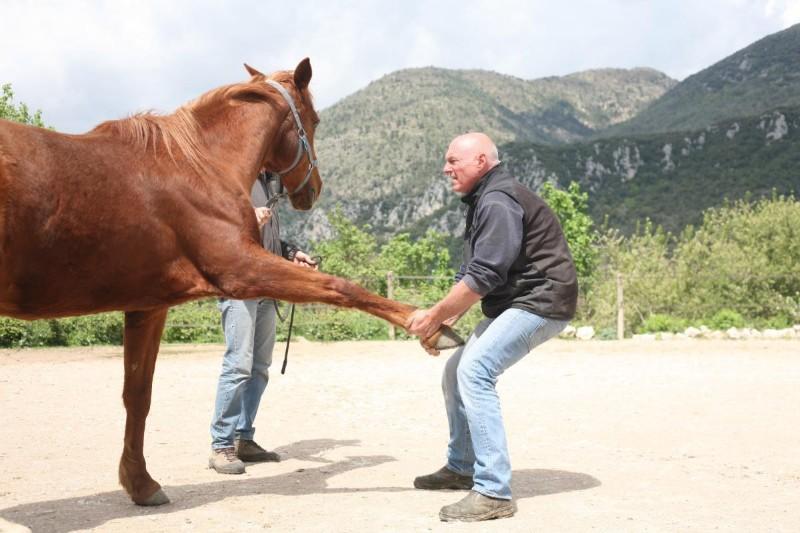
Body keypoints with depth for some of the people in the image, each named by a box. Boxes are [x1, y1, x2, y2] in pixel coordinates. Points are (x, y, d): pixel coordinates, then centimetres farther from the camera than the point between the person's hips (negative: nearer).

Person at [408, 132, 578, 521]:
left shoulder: (498, 202, -17)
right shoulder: (483, 201, 16)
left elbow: (483, 277, -24)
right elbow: (470, 274, 14)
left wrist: (434, 316, -16)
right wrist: (444, 322, 2)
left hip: (540, 302, -11)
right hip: (513, 303, 11)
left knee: (475, 372, -23)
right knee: (456, 371, 15)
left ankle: (494, 492, -21)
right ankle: (461, 467, 31)